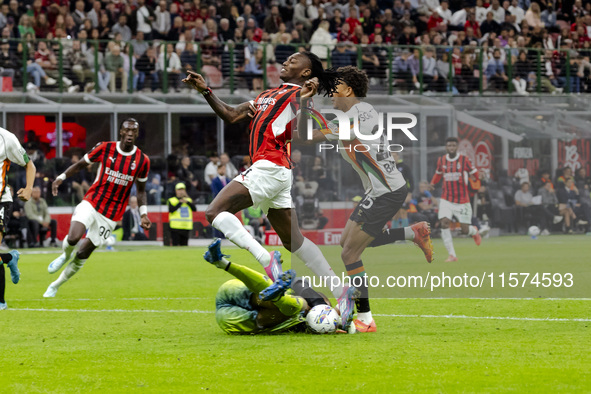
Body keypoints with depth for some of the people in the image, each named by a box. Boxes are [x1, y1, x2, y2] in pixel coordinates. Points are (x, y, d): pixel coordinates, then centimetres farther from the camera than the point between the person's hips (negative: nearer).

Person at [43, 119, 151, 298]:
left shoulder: (142, 160, -2)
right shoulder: (105, 148, -4)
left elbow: (141, 189, 11)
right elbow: (81, 164, 7)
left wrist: (143, 214, 0)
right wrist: (61, 177, -7)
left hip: (111, 215, 1)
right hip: (91, 203, -1)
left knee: (83, 254, 3)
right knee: (73, 238, -26)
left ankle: (56, 285, 24)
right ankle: (66, 255, 12)